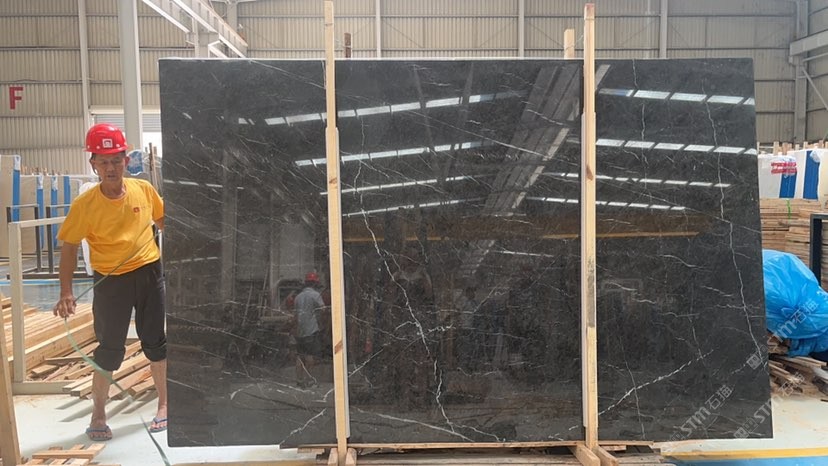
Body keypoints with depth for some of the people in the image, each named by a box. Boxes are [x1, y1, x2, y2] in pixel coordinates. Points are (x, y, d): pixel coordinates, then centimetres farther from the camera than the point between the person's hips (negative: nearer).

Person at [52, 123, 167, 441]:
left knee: (155, 342, 13)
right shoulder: (84, 205, -13)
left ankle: (164, 404, 31)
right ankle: (98, 415, 25)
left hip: (149, 273, 2)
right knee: (109, 349, 6)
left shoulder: (144, 189, -7)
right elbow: (69, 248, -8)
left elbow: (162, 220, 13)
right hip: (110, 281, -2)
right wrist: (66, 292, -15)